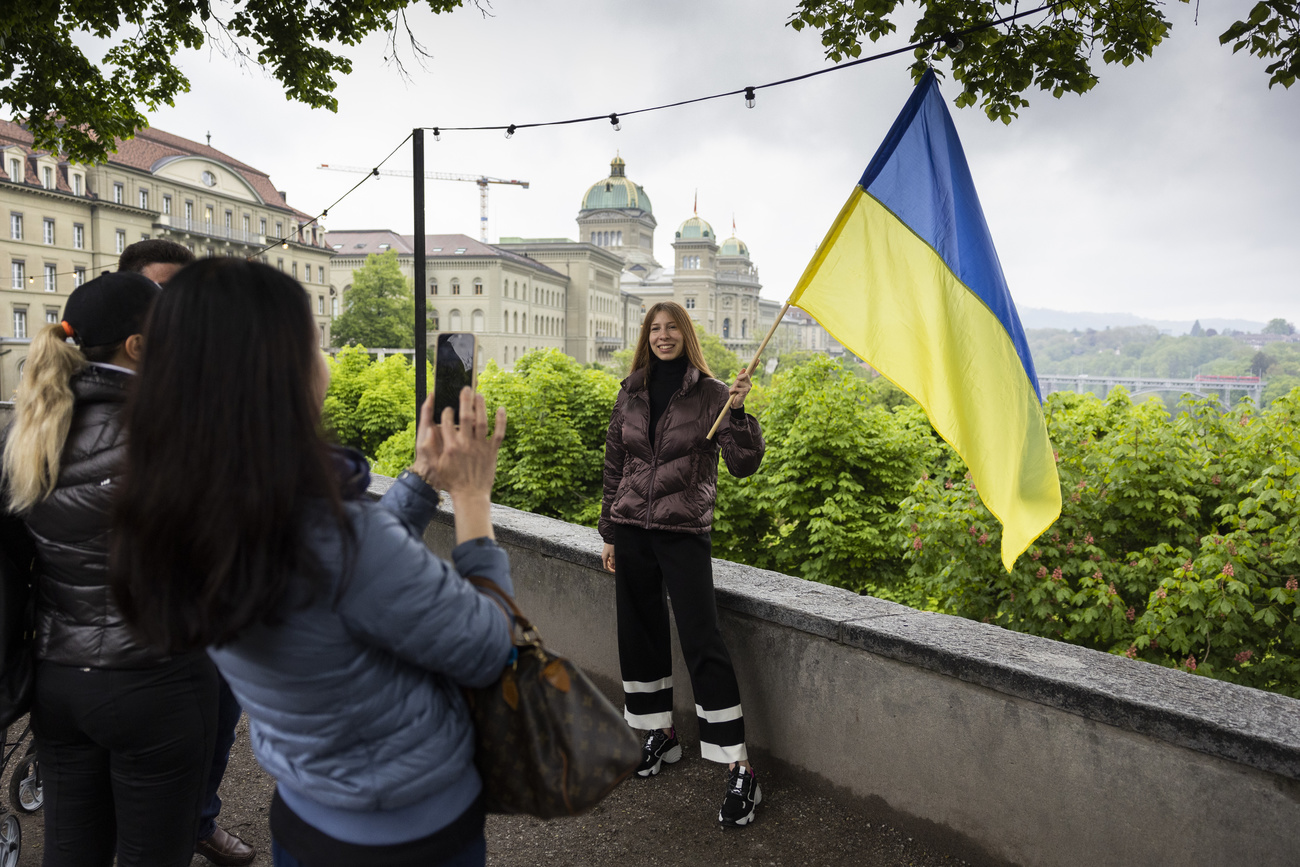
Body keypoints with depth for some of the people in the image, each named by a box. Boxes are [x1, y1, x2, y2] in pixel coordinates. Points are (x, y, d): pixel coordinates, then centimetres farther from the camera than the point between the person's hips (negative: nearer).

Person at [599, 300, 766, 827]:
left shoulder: (711, 394, -2)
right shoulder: (631, 394, 9)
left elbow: (744, 465, -8)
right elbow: (615, 466, 14)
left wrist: (737, 411, -22)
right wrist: (609, 532, 14)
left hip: (684, 532, -4)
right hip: (631, 529, 5)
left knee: (702, 642, -8)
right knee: (640, 632, 11)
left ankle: (738, 768, 0)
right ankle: (661, 733, 31)